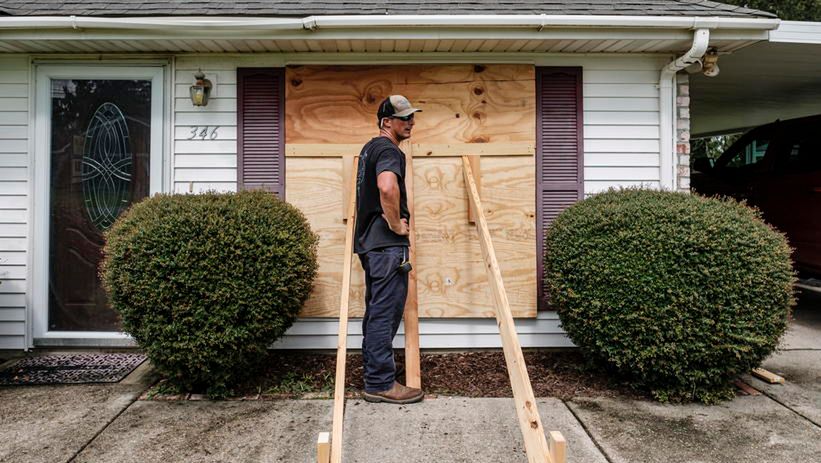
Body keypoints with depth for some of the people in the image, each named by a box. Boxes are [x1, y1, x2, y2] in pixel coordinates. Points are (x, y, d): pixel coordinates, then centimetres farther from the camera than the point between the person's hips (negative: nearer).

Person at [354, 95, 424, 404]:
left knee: (376, 310, 16)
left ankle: (373, 372, 27)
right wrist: (396, 224, -19)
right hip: (387, 243, -10)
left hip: (369, 240, 10)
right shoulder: (389, 150, -12)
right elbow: (387, 187, -33)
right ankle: (381, 383, 3)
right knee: (385, 312, -5)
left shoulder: (370, 148, 19)